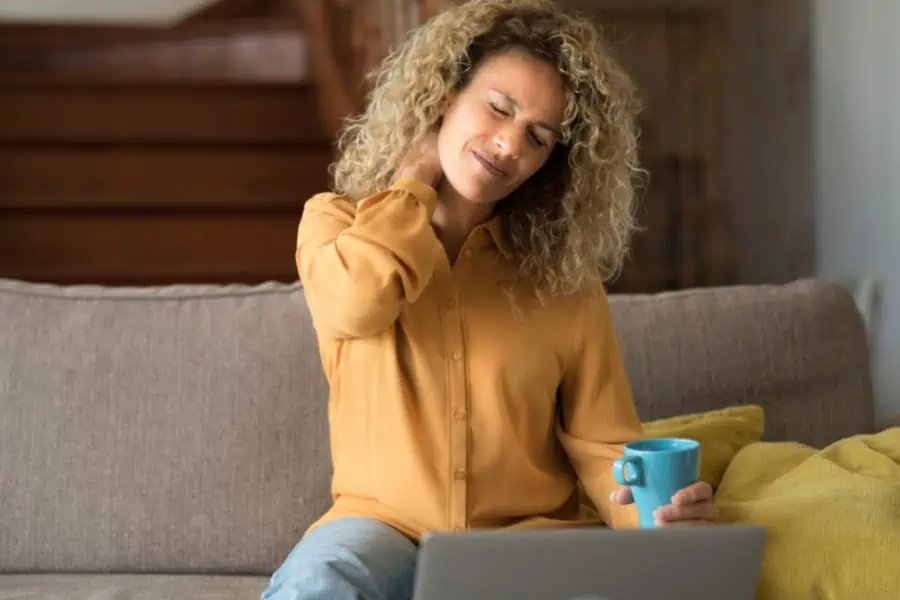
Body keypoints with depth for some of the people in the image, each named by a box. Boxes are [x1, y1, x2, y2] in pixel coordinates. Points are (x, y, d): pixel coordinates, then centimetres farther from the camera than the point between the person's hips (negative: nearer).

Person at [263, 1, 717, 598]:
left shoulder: (567, 278, 4)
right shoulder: (336, 223, 4)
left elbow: (603, 446, 2)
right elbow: (358, 301, -21)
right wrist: (420, 168, -4)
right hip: (384, 527, -1)